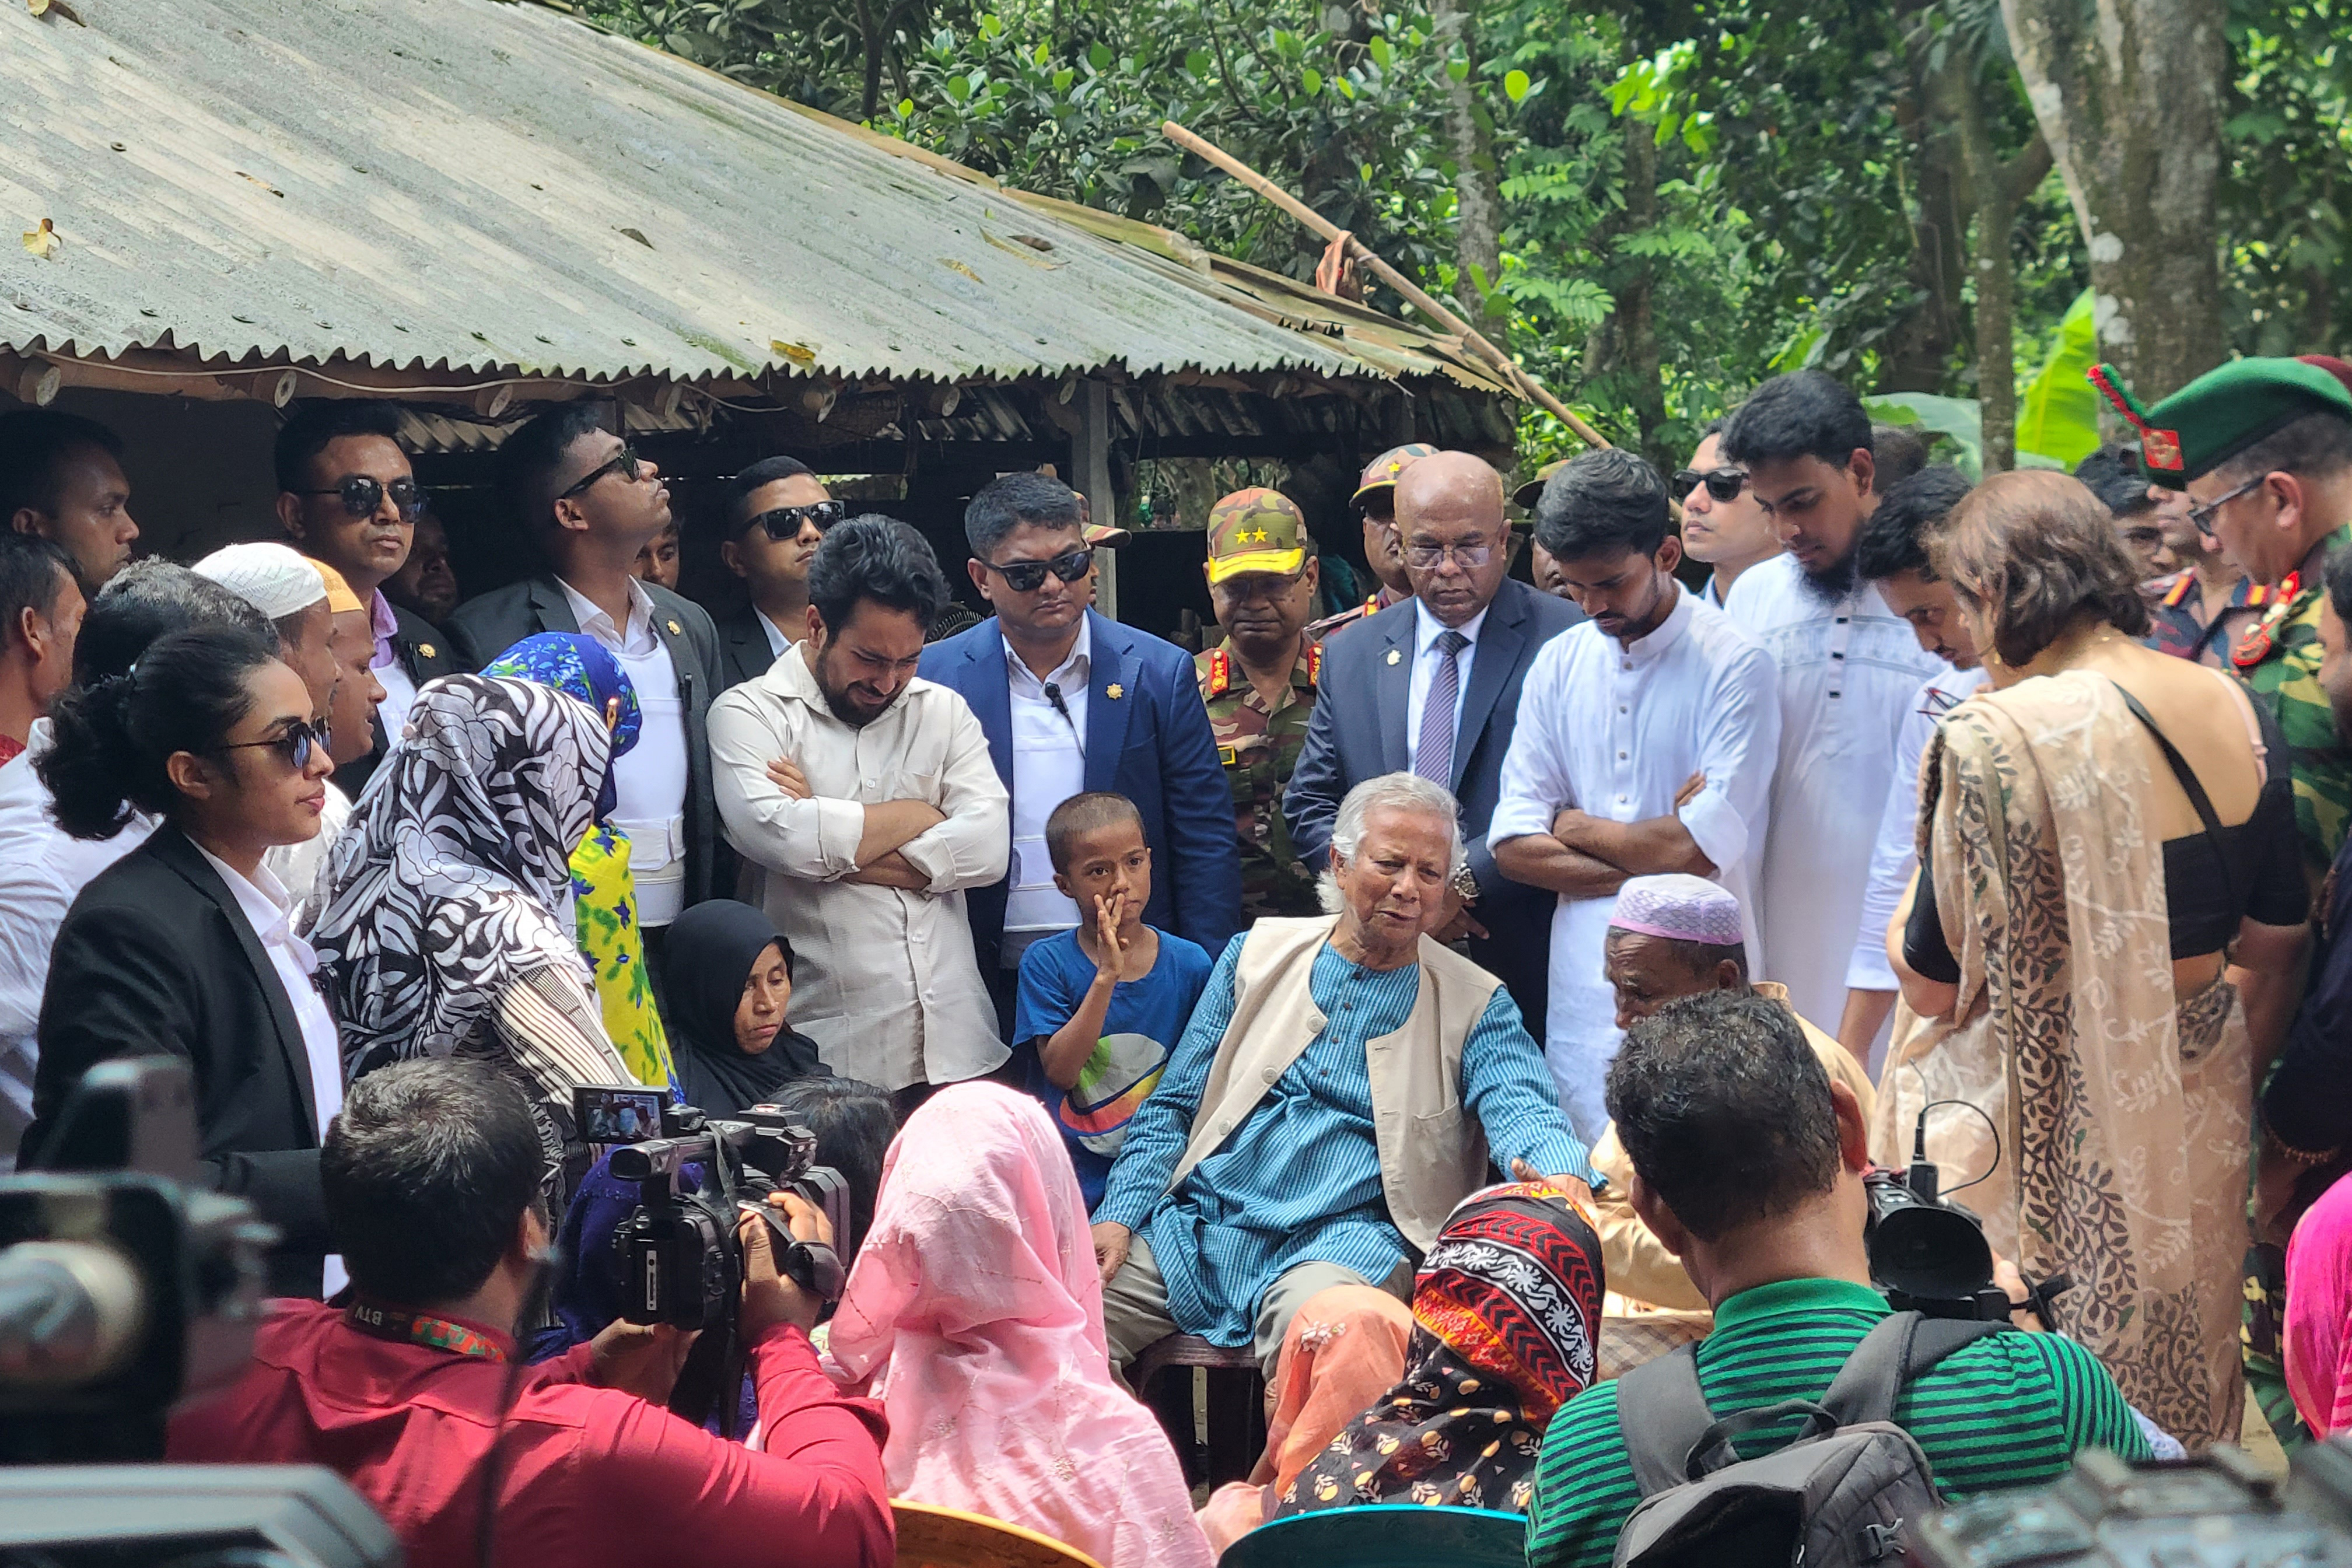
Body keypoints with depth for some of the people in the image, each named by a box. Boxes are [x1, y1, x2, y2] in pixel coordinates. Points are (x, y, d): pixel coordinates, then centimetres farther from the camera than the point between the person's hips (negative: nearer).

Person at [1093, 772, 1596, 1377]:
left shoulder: (1476, 1005, 9)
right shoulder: (1258, 954, 15)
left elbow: (1522, 1112, -8)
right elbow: (1173, 1108, 16)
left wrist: (1560, 1176, -34)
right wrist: (1118, 1216, -1)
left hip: (1343, 1239, -3)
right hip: (1200, 1222, 3)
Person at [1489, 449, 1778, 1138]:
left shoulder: (1734, 665, -7)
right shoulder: (1559, 663, 9)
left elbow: (1701, 850, -14)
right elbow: (1513, 844, 4)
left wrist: (1575, 827, 1)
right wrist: (1651, 854, -8)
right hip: (1582, 994, 4)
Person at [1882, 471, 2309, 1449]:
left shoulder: (1993, 740, -20)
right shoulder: (2233, 710, -1)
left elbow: (1934, 983, -14)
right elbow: (2275, 938, 8)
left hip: (2051, 1114, -6)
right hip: (2201, 1103, 6)